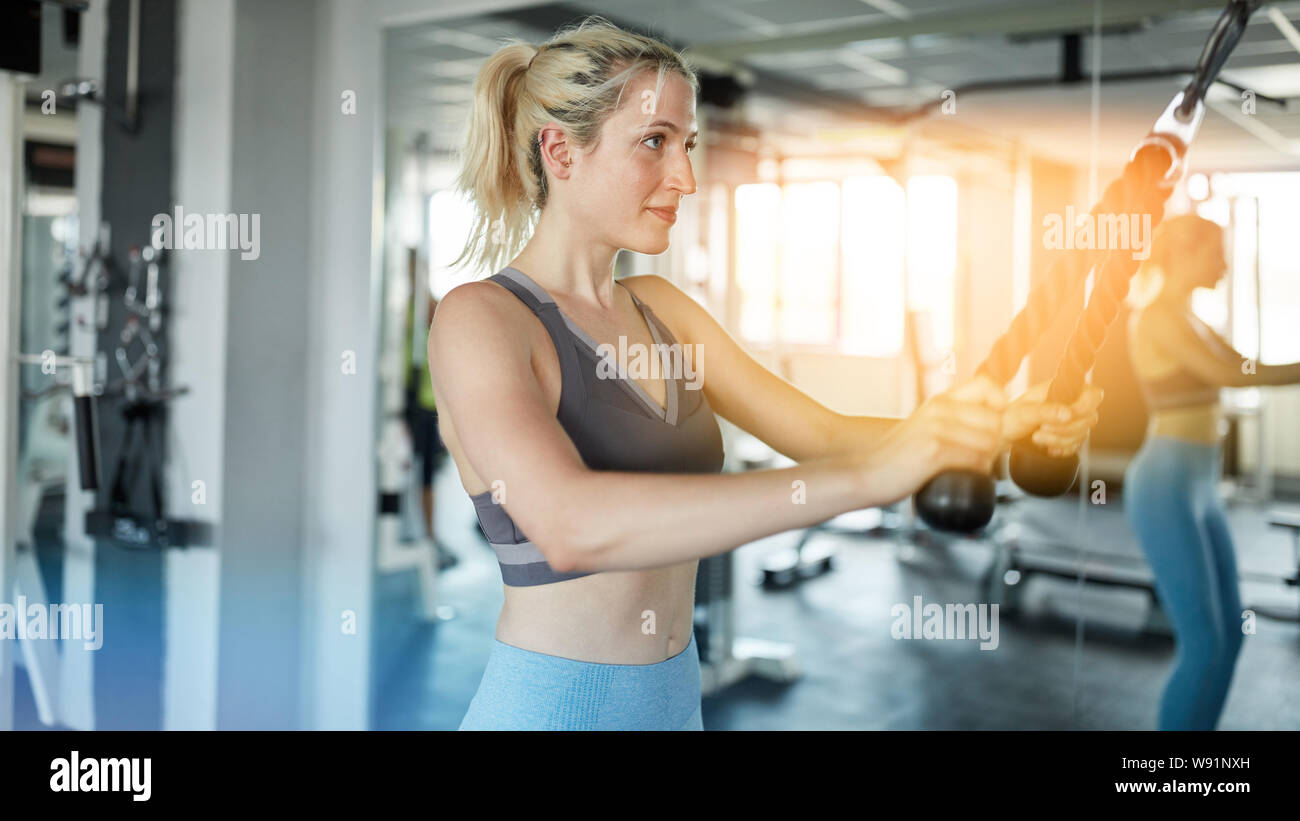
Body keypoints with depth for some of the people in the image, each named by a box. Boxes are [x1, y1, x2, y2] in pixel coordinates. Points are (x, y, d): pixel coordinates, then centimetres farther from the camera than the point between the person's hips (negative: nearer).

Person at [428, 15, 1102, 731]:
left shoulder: (658, 308, 5)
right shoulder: (478, 319, -16)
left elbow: (819, 432, 2)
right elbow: (570, 525, -32)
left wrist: (995, 426, -16)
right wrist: (862, 477, -36)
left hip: (676, 696, 7)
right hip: (550, 704, -6)